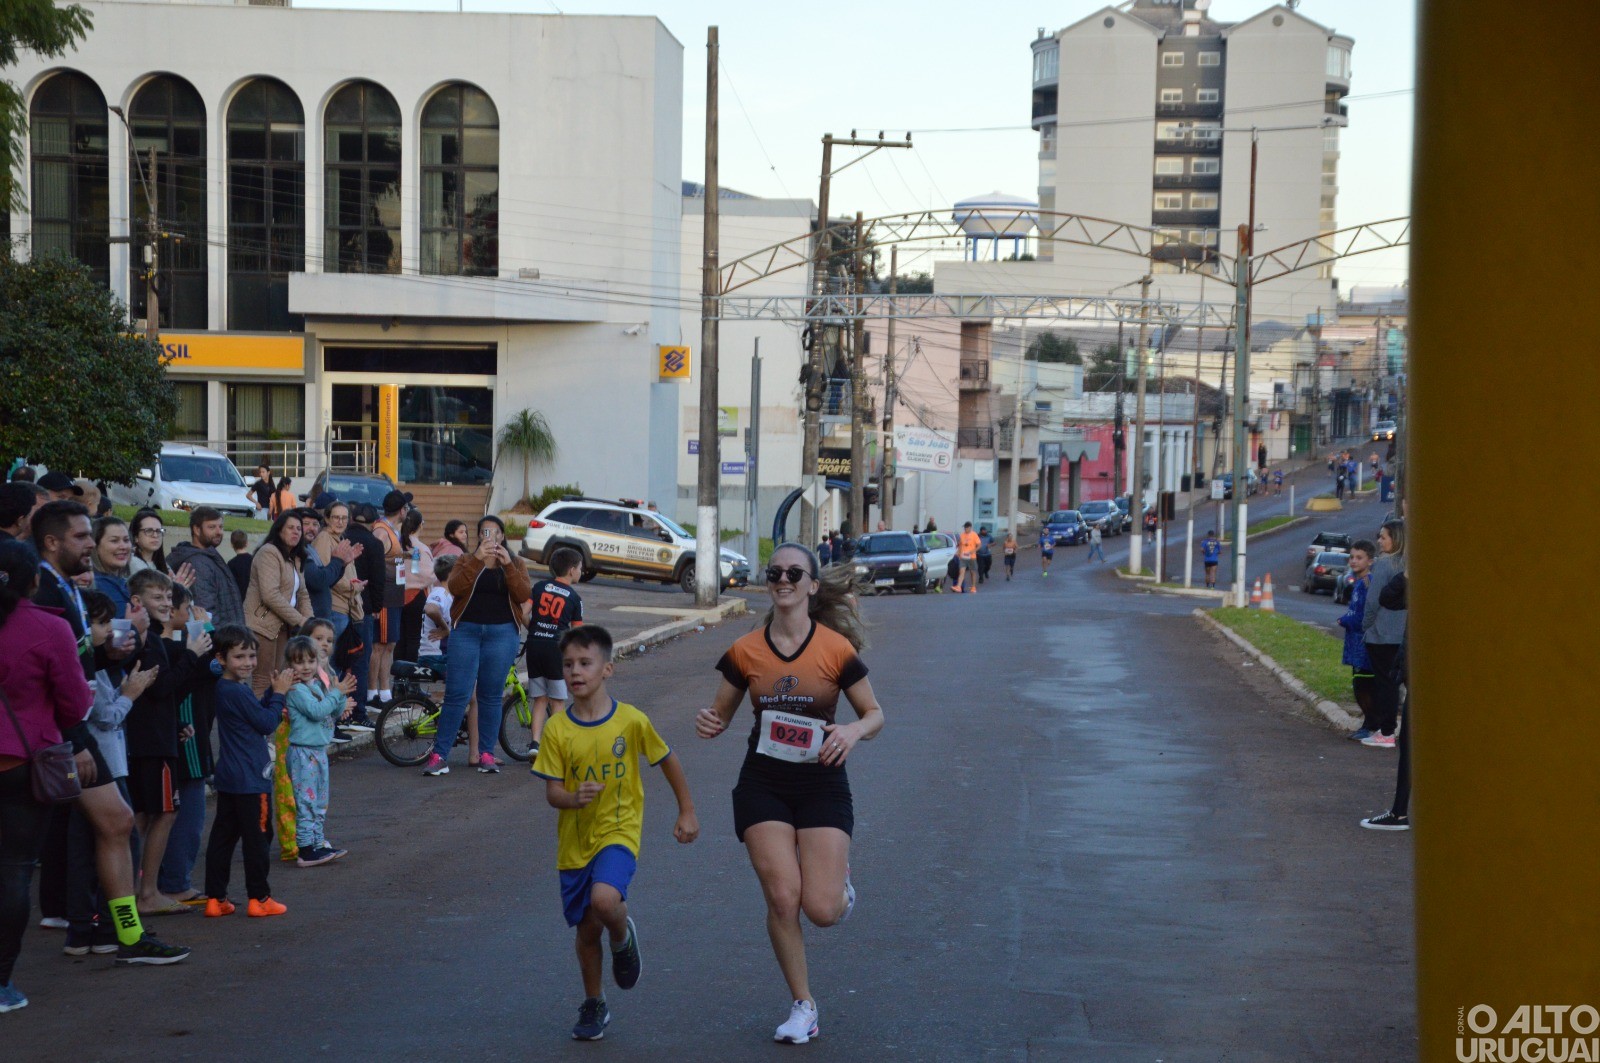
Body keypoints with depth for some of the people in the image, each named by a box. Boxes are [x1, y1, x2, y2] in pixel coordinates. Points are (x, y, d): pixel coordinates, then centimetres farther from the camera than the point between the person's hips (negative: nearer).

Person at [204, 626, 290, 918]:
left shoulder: (223, 688, 10)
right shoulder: (239, 692, -19)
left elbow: (256, 712, 17)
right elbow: (267, 723, -13)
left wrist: (272, 692, 6)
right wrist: (278, 693, -3)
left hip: (228, 779, 9)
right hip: (249, 779, -9)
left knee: (222, 837, 9)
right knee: (255, 837, 0)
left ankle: (215, 898, 12)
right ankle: (259, 899, 7)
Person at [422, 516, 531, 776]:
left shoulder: (515, 564, 11)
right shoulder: (466, 561, 9)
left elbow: (523, 594, -7)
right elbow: (456, 587, -10)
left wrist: (508, 565, -17)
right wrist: (477, 559, -19)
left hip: (502, 634, 1)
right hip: (466, 630, -1)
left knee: (491, 695, 4)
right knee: (457, 694, -5)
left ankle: (486, 754, 11)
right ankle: (438, 754, -4)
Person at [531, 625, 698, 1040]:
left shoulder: (631, 720, -10)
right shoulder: (557, 729, -6)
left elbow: (667, 761, 6)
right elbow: (552, 791, -6)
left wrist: (687, 812, 9)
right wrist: (573, 798, -28)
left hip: (619, 832, -3)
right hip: (574, 841, 3)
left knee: (604, 900, -29)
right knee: (586, 930, 10)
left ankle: (623, 937, 7)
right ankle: (593, 1006, 32)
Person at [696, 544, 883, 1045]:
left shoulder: (837, 648, -7)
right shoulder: (745, 652, -2)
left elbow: (875, 713, 1)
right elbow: (721, 713, 7)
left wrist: (853, 731, -22)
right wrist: (708, 722, -17)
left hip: (822, 783, -1)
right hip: (763, 785, 1)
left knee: (821, 909, -9)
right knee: (782, 898, -8)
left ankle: (840, 880, 30)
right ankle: (803, 1006, 12)